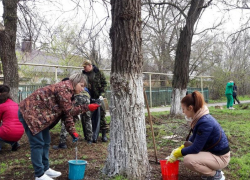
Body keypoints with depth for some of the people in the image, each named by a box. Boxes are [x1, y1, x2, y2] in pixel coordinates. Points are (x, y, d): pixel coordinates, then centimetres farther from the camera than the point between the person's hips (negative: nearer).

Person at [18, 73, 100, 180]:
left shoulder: (68, 91, 12)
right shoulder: (64, 87, -19)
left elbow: (67, 114, 11)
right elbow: (68, 110, -19)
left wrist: (73, 132, 3)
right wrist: (87, 107, -18)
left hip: (39, 114, 11)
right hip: (29, 112, -11)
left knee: (45, 142, 14)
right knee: (37, 143, -7)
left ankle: (45, 169, 26)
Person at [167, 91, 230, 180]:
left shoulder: (205, 122, -28)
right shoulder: (200, 117, 0)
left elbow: (195, 148, -23)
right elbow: (193, 138, 15)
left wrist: (176, 154, -13)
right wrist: (180, 149, 7)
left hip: (220, 157, -10)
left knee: (188, 160, -25)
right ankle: (213, 169, 13)